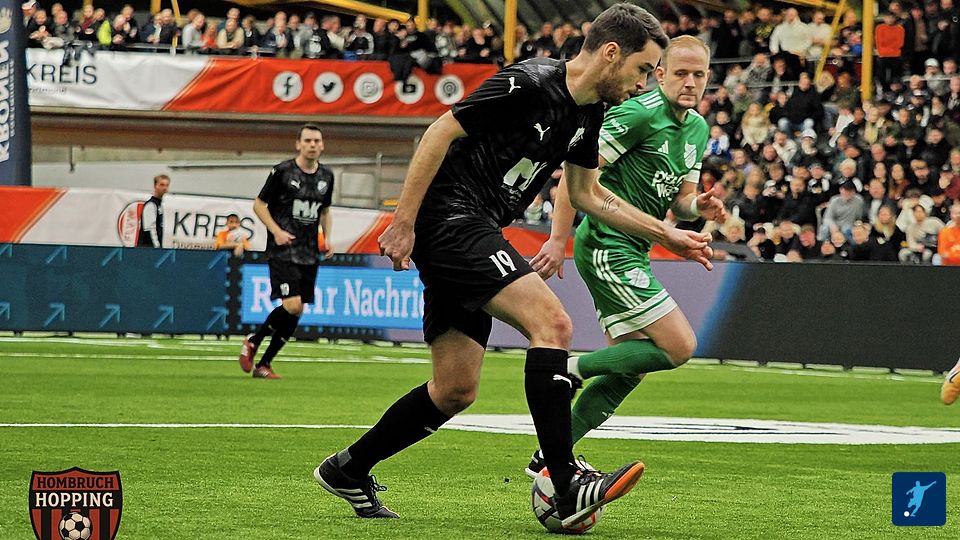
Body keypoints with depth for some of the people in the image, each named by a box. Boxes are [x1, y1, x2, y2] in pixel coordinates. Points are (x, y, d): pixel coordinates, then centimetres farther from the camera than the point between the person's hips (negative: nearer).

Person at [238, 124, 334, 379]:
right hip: (283, 250, -6)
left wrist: (327, 237, 9)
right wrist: (276, 231, -14)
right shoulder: (282, 171, -6)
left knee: (296, 312, 3)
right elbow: (259, 205, 0)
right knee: (291, 305, -20)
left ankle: (263, 365, 12)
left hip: (309, 253, 6)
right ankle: (253, 341, 3)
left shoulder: (326, 176, 11)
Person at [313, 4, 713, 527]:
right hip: (450, 220, -10)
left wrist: (666, 235, 20)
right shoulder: (529, 83, -16)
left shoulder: (588, 112, 12)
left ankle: (347, 470, 24)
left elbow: (587, 193, 24)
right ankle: (567, 487, -26)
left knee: (455, 391, 9)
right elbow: (440, 132, -16)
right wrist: (403, 222, -17)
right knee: (552, 323, -23)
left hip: (474, 236, 10)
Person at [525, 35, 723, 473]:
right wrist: (558, 240, -20)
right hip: (607, 247, -10)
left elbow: (679, 200, 19)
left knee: (631, 368, 10)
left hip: (633, 253, 10)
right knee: (679, 346, -14)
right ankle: (573, 370, -4)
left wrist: (699, 207, -5)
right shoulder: (639, 113, -16)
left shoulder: (697, 128, 13)